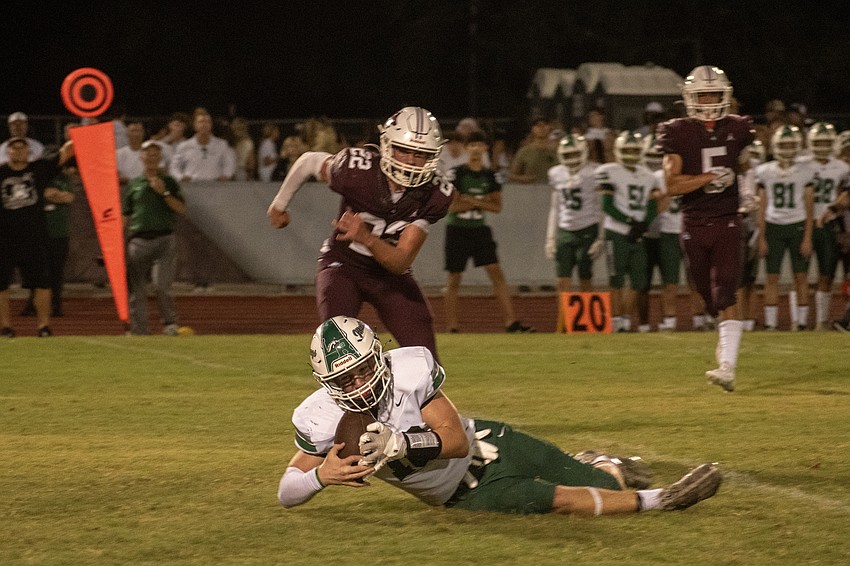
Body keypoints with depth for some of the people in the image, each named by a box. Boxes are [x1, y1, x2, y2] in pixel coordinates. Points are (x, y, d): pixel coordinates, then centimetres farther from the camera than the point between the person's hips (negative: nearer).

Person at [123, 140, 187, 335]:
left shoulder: (168, 182, 10)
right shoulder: (134, 184, 15)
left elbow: (181, 209, 1)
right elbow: (125, 215, 15)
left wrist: (164, 193, -11)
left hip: (164, 240, -2)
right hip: (138, 240, 2)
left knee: (162, 285, -16)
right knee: (137, 289, 0)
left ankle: (170, 323, -1)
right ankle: (138, 330, 5)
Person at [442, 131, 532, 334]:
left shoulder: (490, 176, 5)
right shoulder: (456, 174, -7)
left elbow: (497, 207, 1)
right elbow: (452, 206, -12)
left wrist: (471, 200, -13)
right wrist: (481, 203, -12)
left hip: (480, 230, 3)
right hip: (458, 231, -3)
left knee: (496, 273, -6)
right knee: (454, 279, 2)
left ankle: (511, 321, -9)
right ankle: (452, 326, 10)